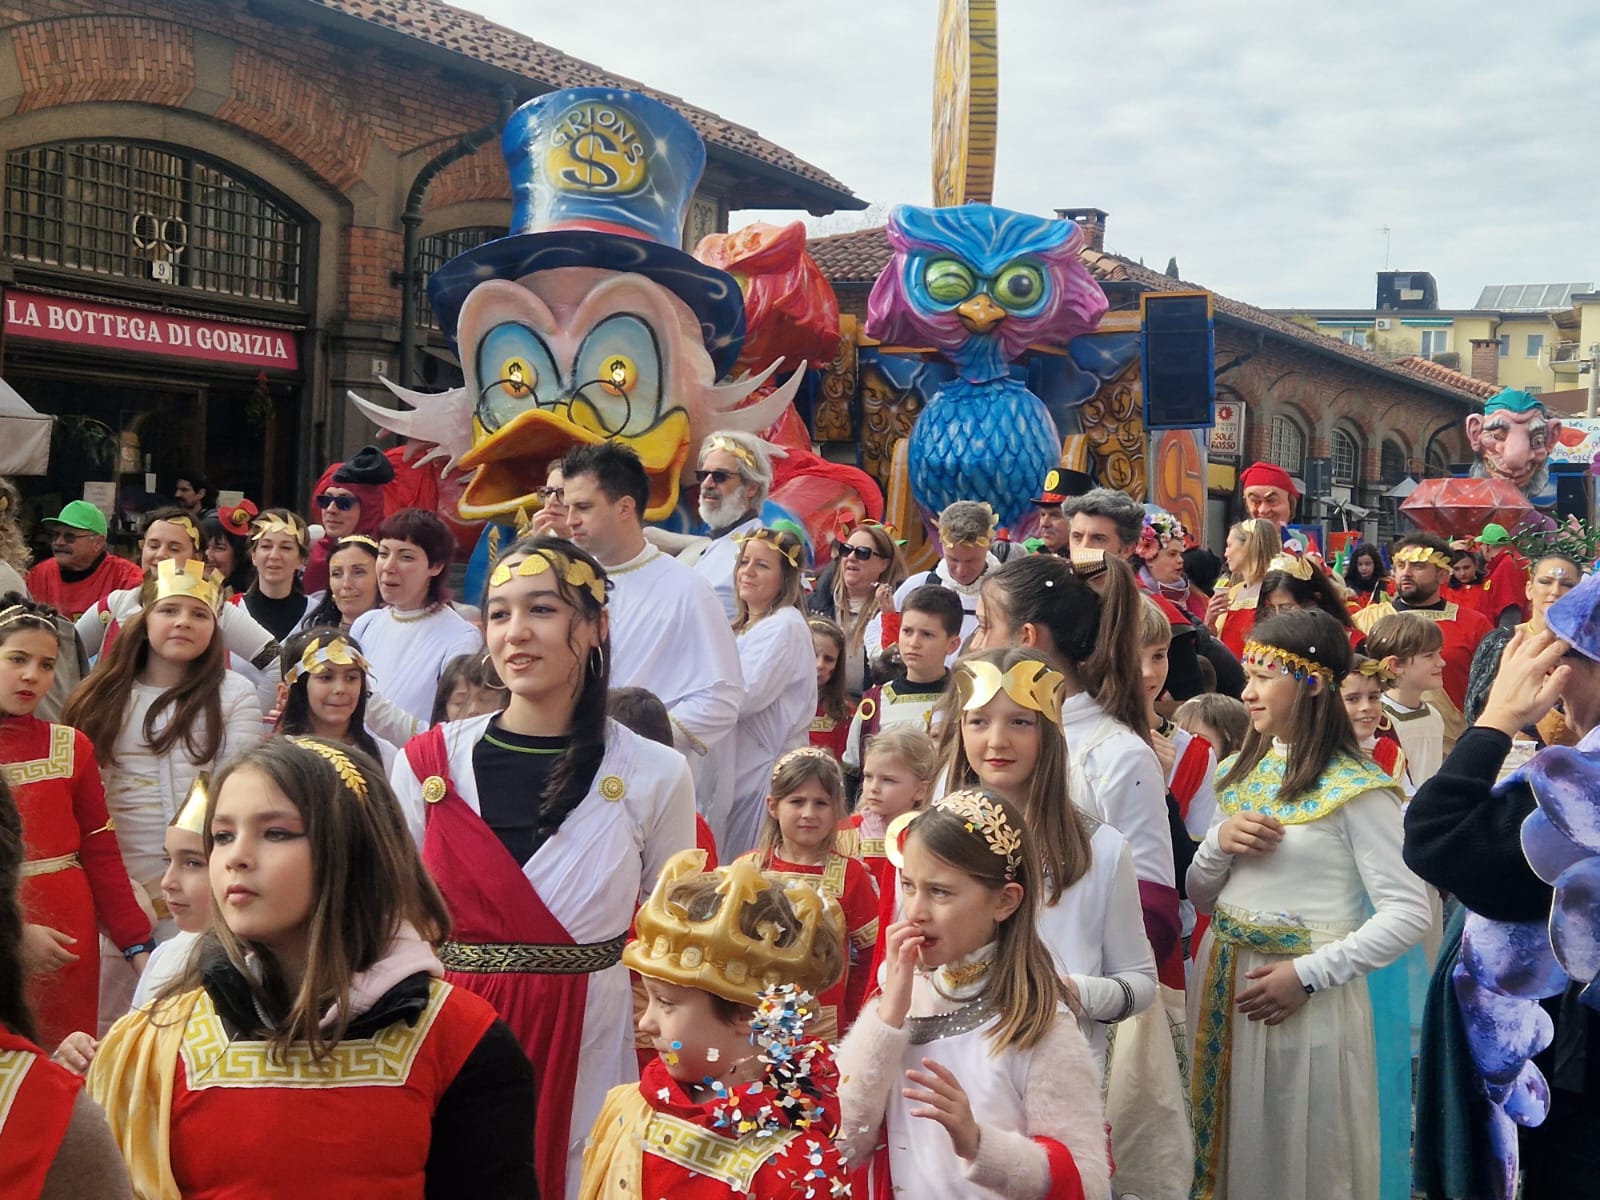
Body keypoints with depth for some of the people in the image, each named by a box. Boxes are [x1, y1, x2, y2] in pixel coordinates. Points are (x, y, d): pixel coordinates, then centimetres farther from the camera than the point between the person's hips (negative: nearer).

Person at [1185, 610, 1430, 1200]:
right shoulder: (1241, 773, 8)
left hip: (1306, 996, -6)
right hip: (1223, 980, 6)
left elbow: (1407, 914, -16)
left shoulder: (1354, 788, -12)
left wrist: (1310, 975, -21)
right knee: (1223, 1152, 15)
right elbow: (1200, 898, 13)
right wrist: (1218, 843, -8)